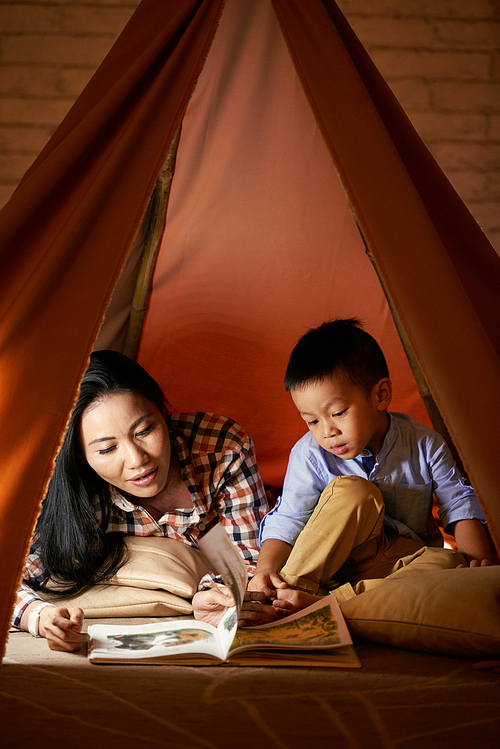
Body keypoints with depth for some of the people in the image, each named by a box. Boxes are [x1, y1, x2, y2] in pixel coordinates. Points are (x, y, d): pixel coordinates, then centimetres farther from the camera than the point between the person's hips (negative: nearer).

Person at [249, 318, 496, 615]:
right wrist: (266, 568, -30)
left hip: (405, 555, 2)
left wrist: (479, 560, -16)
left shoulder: (424, 445, -8)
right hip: (331, 557, -2)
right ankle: (294, 588, -29)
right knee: (353, 491, -31)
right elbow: (286, 521, -12)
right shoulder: (310, 455, -10)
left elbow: (459, 504, -2)